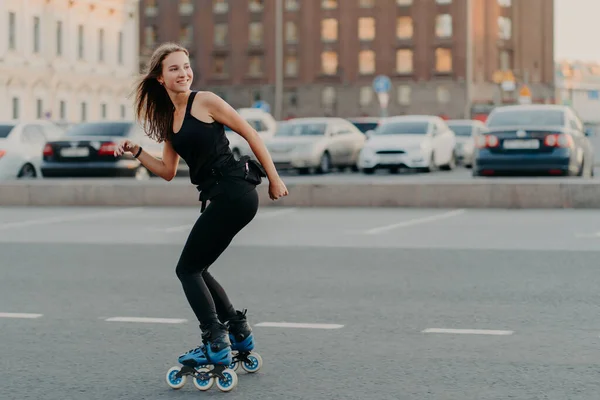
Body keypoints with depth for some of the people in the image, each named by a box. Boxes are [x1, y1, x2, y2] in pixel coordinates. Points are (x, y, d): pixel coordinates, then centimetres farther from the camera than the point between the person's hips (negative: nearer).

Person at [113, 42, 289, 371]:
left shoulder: (205, 101, -7)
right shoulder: (169, 118, 16)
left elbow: (250, 134, -5)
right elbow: (168, 171, 19)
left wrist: (274, 179, -4)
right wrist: (136, 151, 5)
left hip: (234, 192, -8)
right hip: (219, 197, 8)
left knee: (187, 269, -5)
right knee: (195, 270, 17)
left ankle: (216, 345, -4)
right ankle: (238, 331, 28)